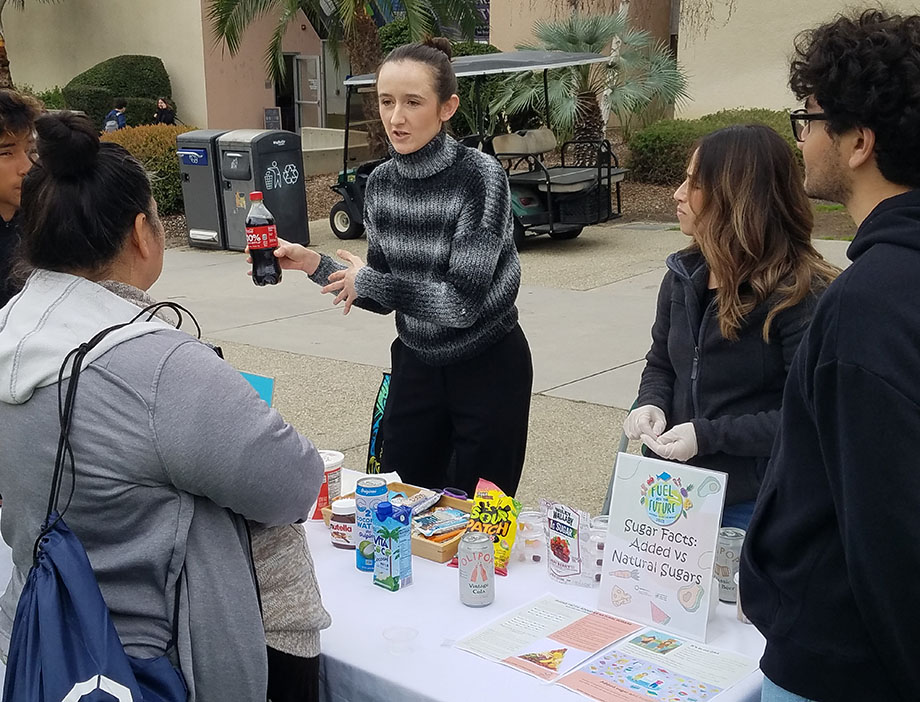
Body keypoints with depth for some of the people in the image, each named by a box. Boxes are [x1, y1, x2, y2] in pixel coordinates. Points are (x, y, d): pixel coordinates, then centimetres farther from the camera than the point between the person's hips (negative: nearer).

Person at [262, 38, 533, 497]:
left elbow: (462, 301, -25)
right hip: (415, 365, 5)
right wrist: (314, 265, -10)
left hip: (488, 368, -5)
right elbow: (382, 297, 4)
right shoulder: (381, 183, -3)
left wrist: (366, 280, -14)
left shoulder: (480, 176, -20)